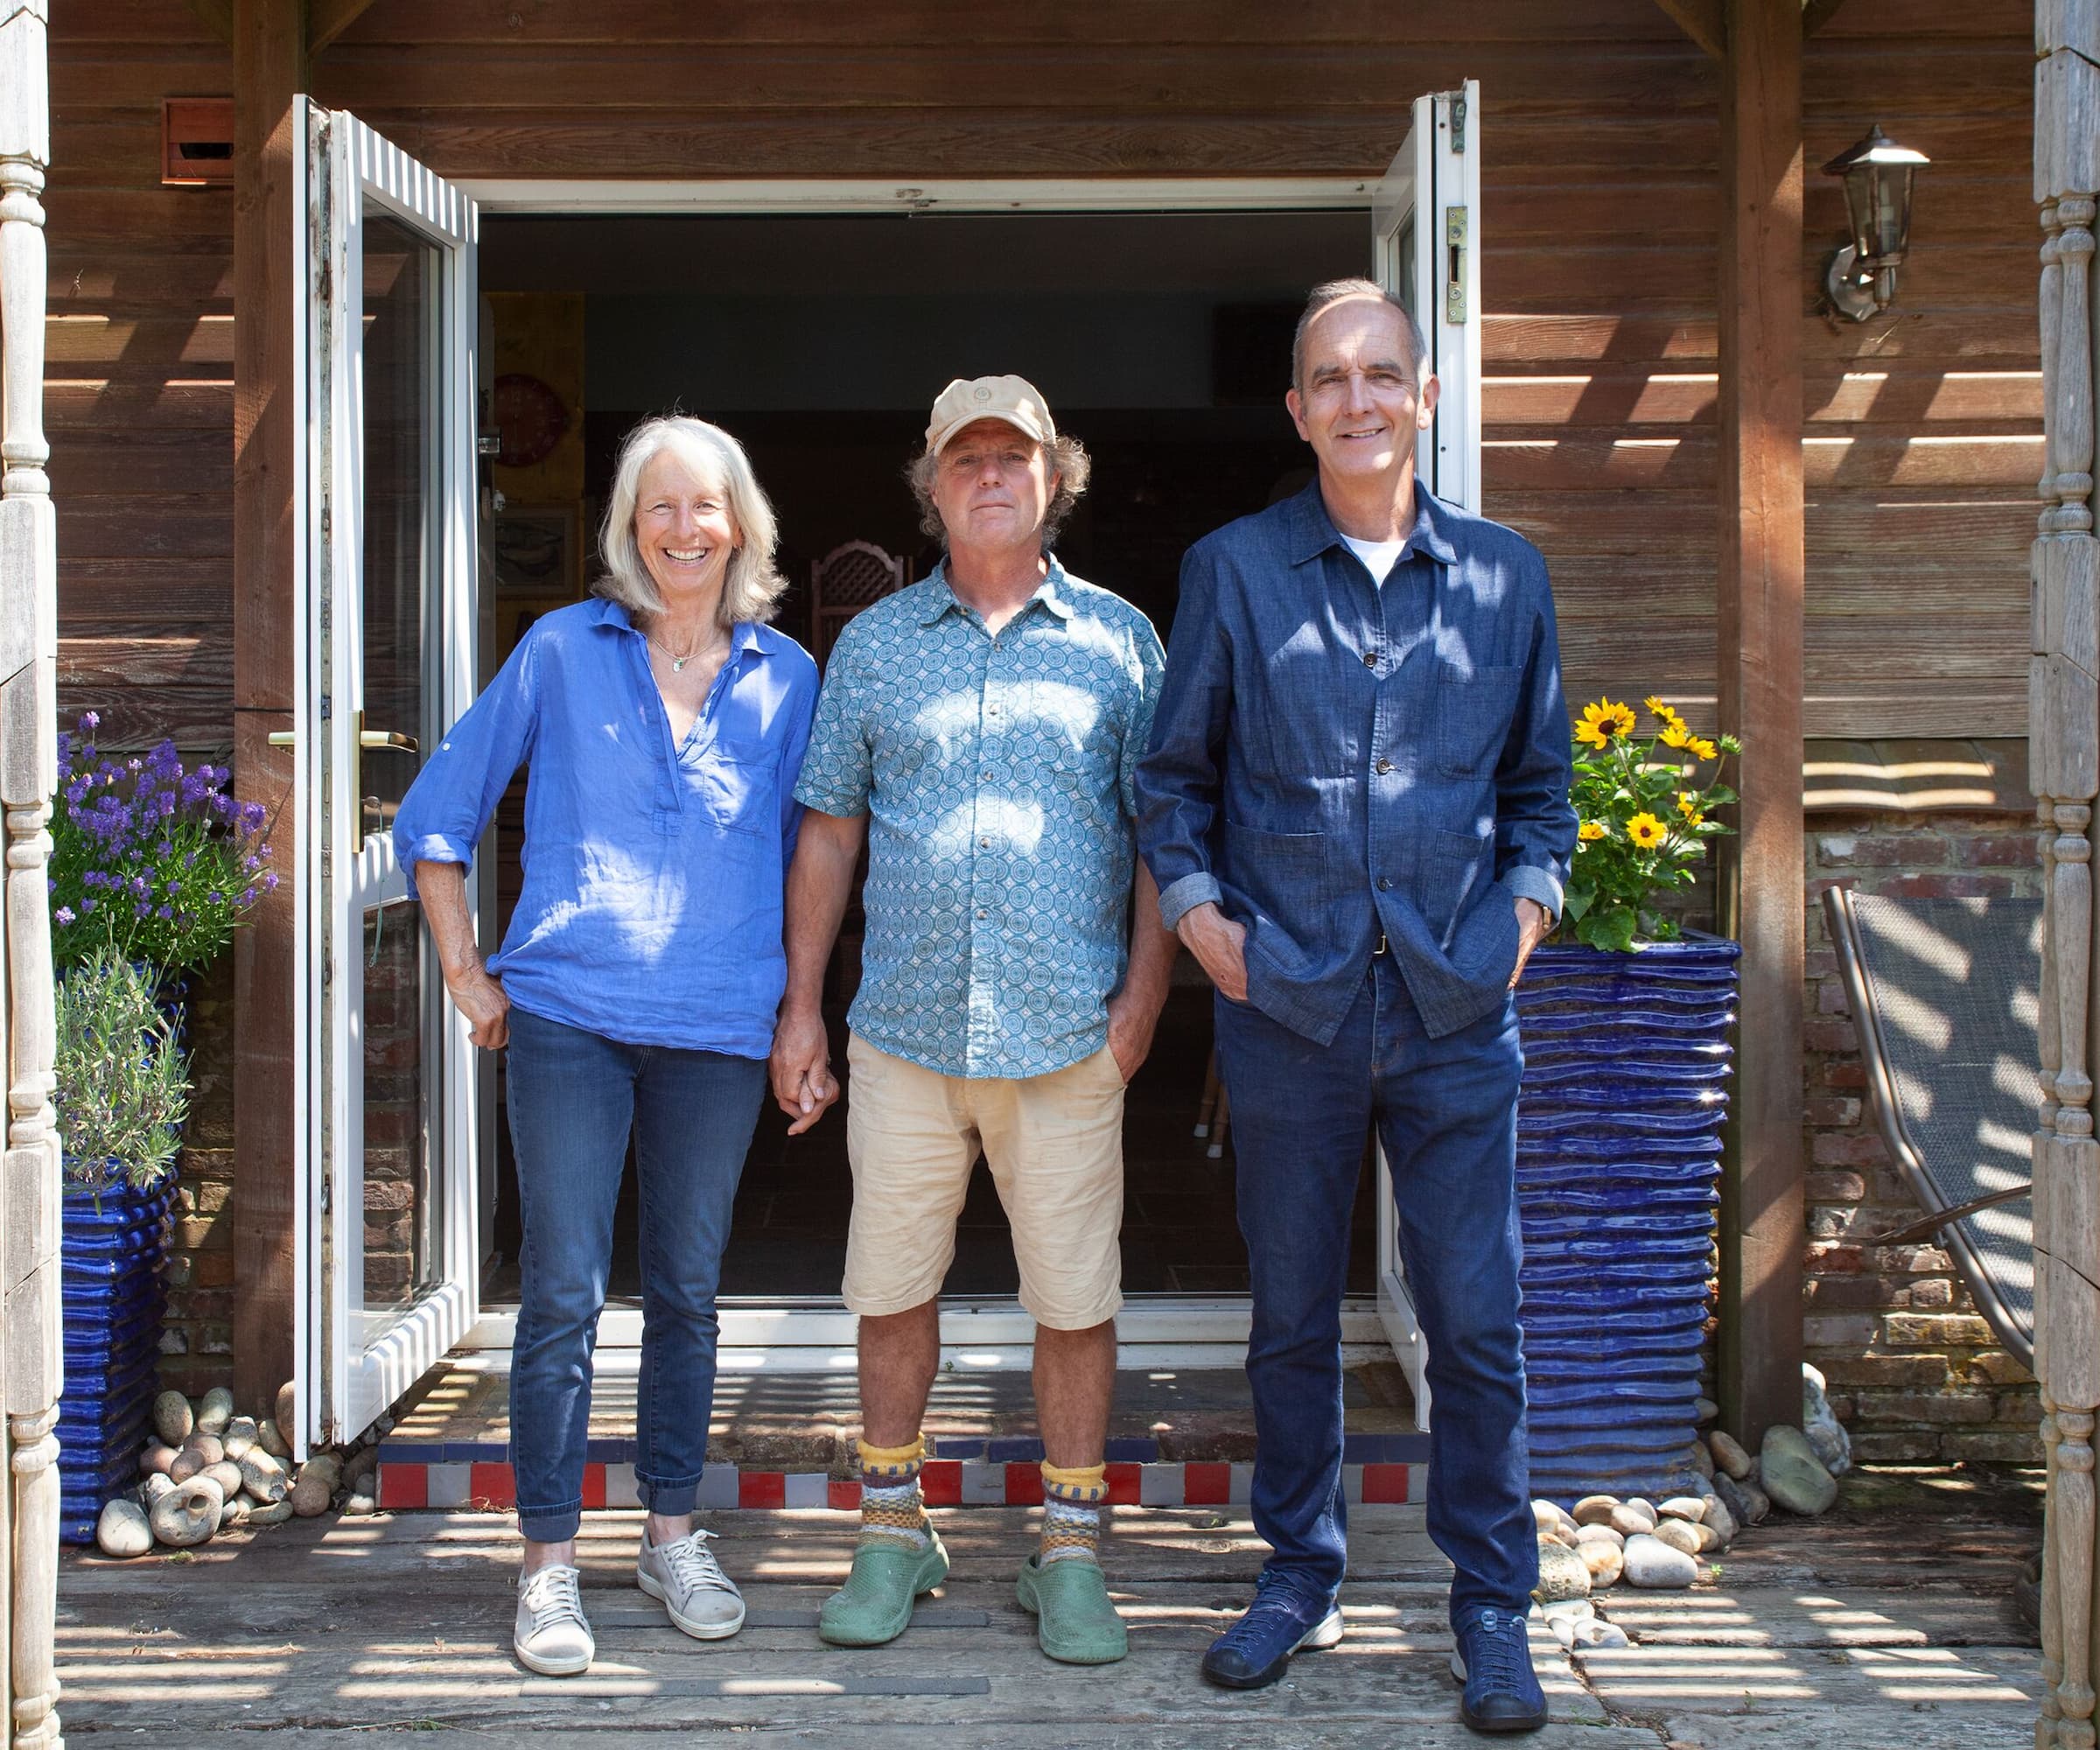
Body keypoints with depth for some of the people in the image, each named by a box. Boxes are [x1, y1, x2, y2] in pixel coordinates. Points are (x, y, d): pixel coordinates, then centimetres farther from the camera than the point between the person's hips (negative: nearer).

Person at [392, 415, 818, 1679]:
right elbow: (437, 817, 8)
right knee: (563, 1293, -2)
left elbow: (802, 850, 16)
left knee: (688, 1290, 10)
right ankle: (550, 1563, 7)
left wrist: (796, 1004, 8)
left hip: (719, 1028, 2)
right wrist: (467, 974, 2)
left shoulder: (785, 676, 9)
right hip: (570, 1016, -2)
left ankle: (673, 1535, 24)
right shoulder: (564, 651, 4)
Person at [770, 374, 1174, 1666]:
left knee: (1076, 1298, 3)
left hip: (1067, 1032, -1)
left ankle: (1073, 1551, 16)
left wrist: (1146, 987, -5)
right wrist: (800, 1007, 6)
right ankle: (895, 1532, 23)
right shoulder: (874, 645, 10)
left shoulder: (1119, 639, 6)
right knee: (894, 1289, 8)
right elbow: (830, 833, 11)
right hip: (904, 1029, 2)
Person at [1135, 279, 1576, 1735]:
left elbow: (1542, 777, 16)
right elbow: (1174, 774, 11)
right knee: (1293, 1316, 10)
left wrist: (1529, 898, 2)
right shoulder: (1234, 571, 4)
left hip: (1458, 1012, 0)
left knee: (1478, 1322, 2)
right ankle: (1300, 1575, 26)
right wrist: (1193, 904, -2)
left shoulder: (1506, 574, 8)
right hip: (1289, 1003, 0)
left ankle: (1494, 1609, 16)